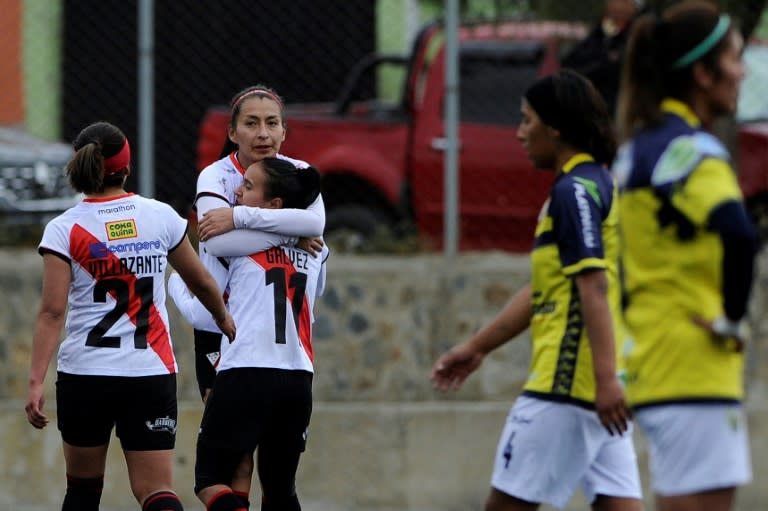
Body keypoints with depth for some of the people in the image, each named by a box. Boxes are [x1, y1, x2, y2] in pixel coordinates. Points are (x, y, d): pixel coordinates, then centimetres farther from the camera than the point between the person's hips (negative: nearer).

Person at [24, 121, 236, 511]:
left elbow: (52, 312, -12)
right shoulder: (161, 216, 2)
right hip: (152, 374, 1)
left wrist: (36, 381, -12)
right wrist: (225, 320, 36)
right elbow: (201, 282, 16)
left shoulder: (63, 230, -5)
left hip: (84, 374, -1)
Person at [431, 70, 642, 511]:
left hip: (567, 382, -9)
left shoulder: (575, 190, -10)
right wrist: (477, 347, 30)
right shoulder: (602, 186, 20)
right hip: (603, 385, 9)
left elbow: (593, 287, -20)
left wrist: (605, 377, -27)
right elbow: (543, 291, 27)